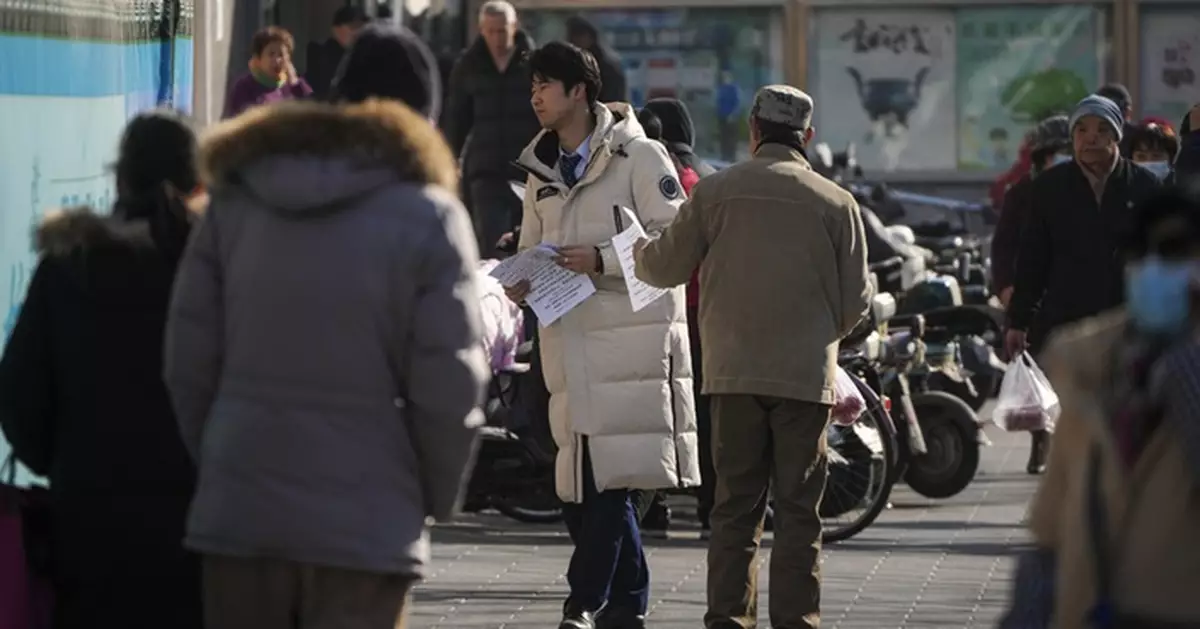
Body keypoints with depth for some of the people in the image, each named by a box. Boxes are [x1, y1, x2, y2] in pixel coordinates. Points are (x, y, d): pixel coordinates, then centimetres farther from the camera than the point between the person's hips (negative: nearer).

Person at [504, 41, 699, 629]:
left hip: (629, 333, -7)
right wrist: (521, 282, 1)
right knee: (578, 485, 6)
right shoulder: (540, 171, 19)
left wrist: (601, 260, -16)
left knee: (609, 478, -14)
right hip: (568, 340, 7)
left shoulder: (638, 156, -2)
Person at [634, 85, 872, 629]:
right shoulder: (835, 203, 0)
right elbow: (856, 300, 4)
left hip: (734, 373, 1)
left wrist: (637, 253, 31)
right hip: (807, 376, -1)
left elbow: (665, 267, 8)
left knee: (735, 506, 6)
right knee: (798, 510, 2)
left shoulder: (715, 191, 0)